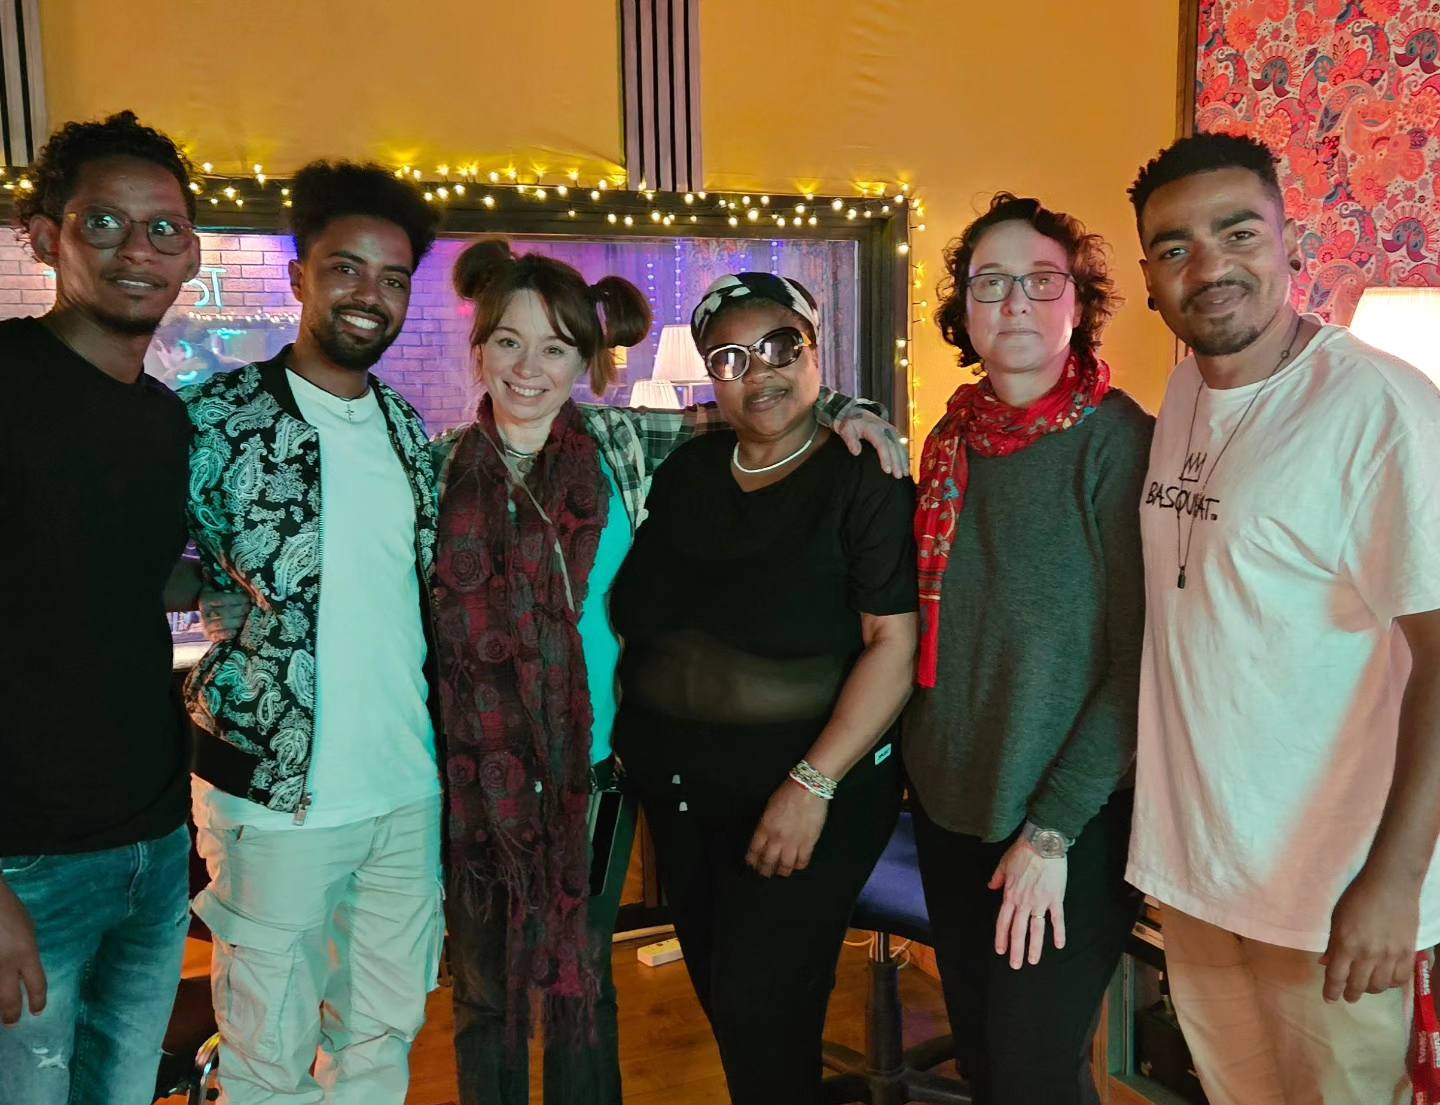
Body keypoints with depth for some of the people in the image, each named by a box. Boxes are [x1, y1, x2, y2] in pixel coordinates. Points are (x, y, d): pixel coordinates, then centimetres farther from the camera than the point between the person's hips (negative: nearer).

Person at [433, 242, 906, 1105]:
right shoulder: (442, 467, -3)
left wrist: (841, 411, -9)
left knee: (583, 983, 16)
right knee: (485, 987, 14)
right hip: (478, 776, 0)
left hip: (593, 768, 0)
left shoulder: (621, 445, -3)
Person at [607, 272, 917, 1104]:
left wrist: (813, 784, -23)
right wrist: (625, 735, 9)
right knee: (718, 999, 17)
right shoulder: (686, 474, 6)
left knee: (760, 1012, 0)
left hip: (811, 786, -6)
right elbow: (638, 614, 16)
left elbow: (895, 643, -18)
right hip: (679, 785, 6)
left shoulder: (863, 480, -12)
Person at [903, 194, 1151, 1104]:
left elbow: (1138, 661, -16)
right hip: (949, 804, 6)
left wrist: (1052, 830, -16)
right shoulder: (952, 440, 4)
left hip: (1073, 825, -5)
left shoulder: (1119, 441, -13)